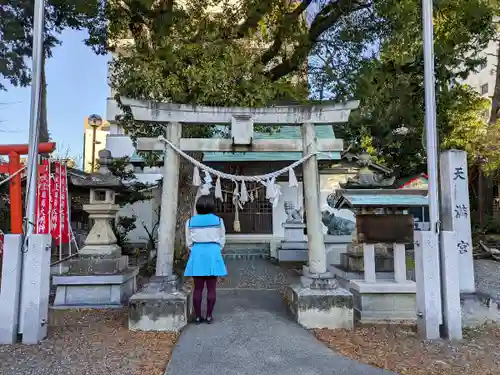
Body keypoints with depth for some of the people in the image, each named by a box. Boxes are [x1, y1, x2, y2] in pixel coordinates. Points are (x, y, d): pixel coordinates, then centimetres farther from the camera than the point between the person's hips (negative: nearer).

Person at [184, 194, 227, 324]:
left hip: (197, 255, 1)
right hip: (213, 254, -1)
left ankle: (198, 316, 13)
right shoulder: (218, 221, -2)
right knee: (211, 288, 5)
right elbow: (222, 240, 4)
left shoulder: (190, 222, 1)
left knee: (198, 288, 8)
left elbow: (189, 242, 6)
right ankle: (209, 316, 10)